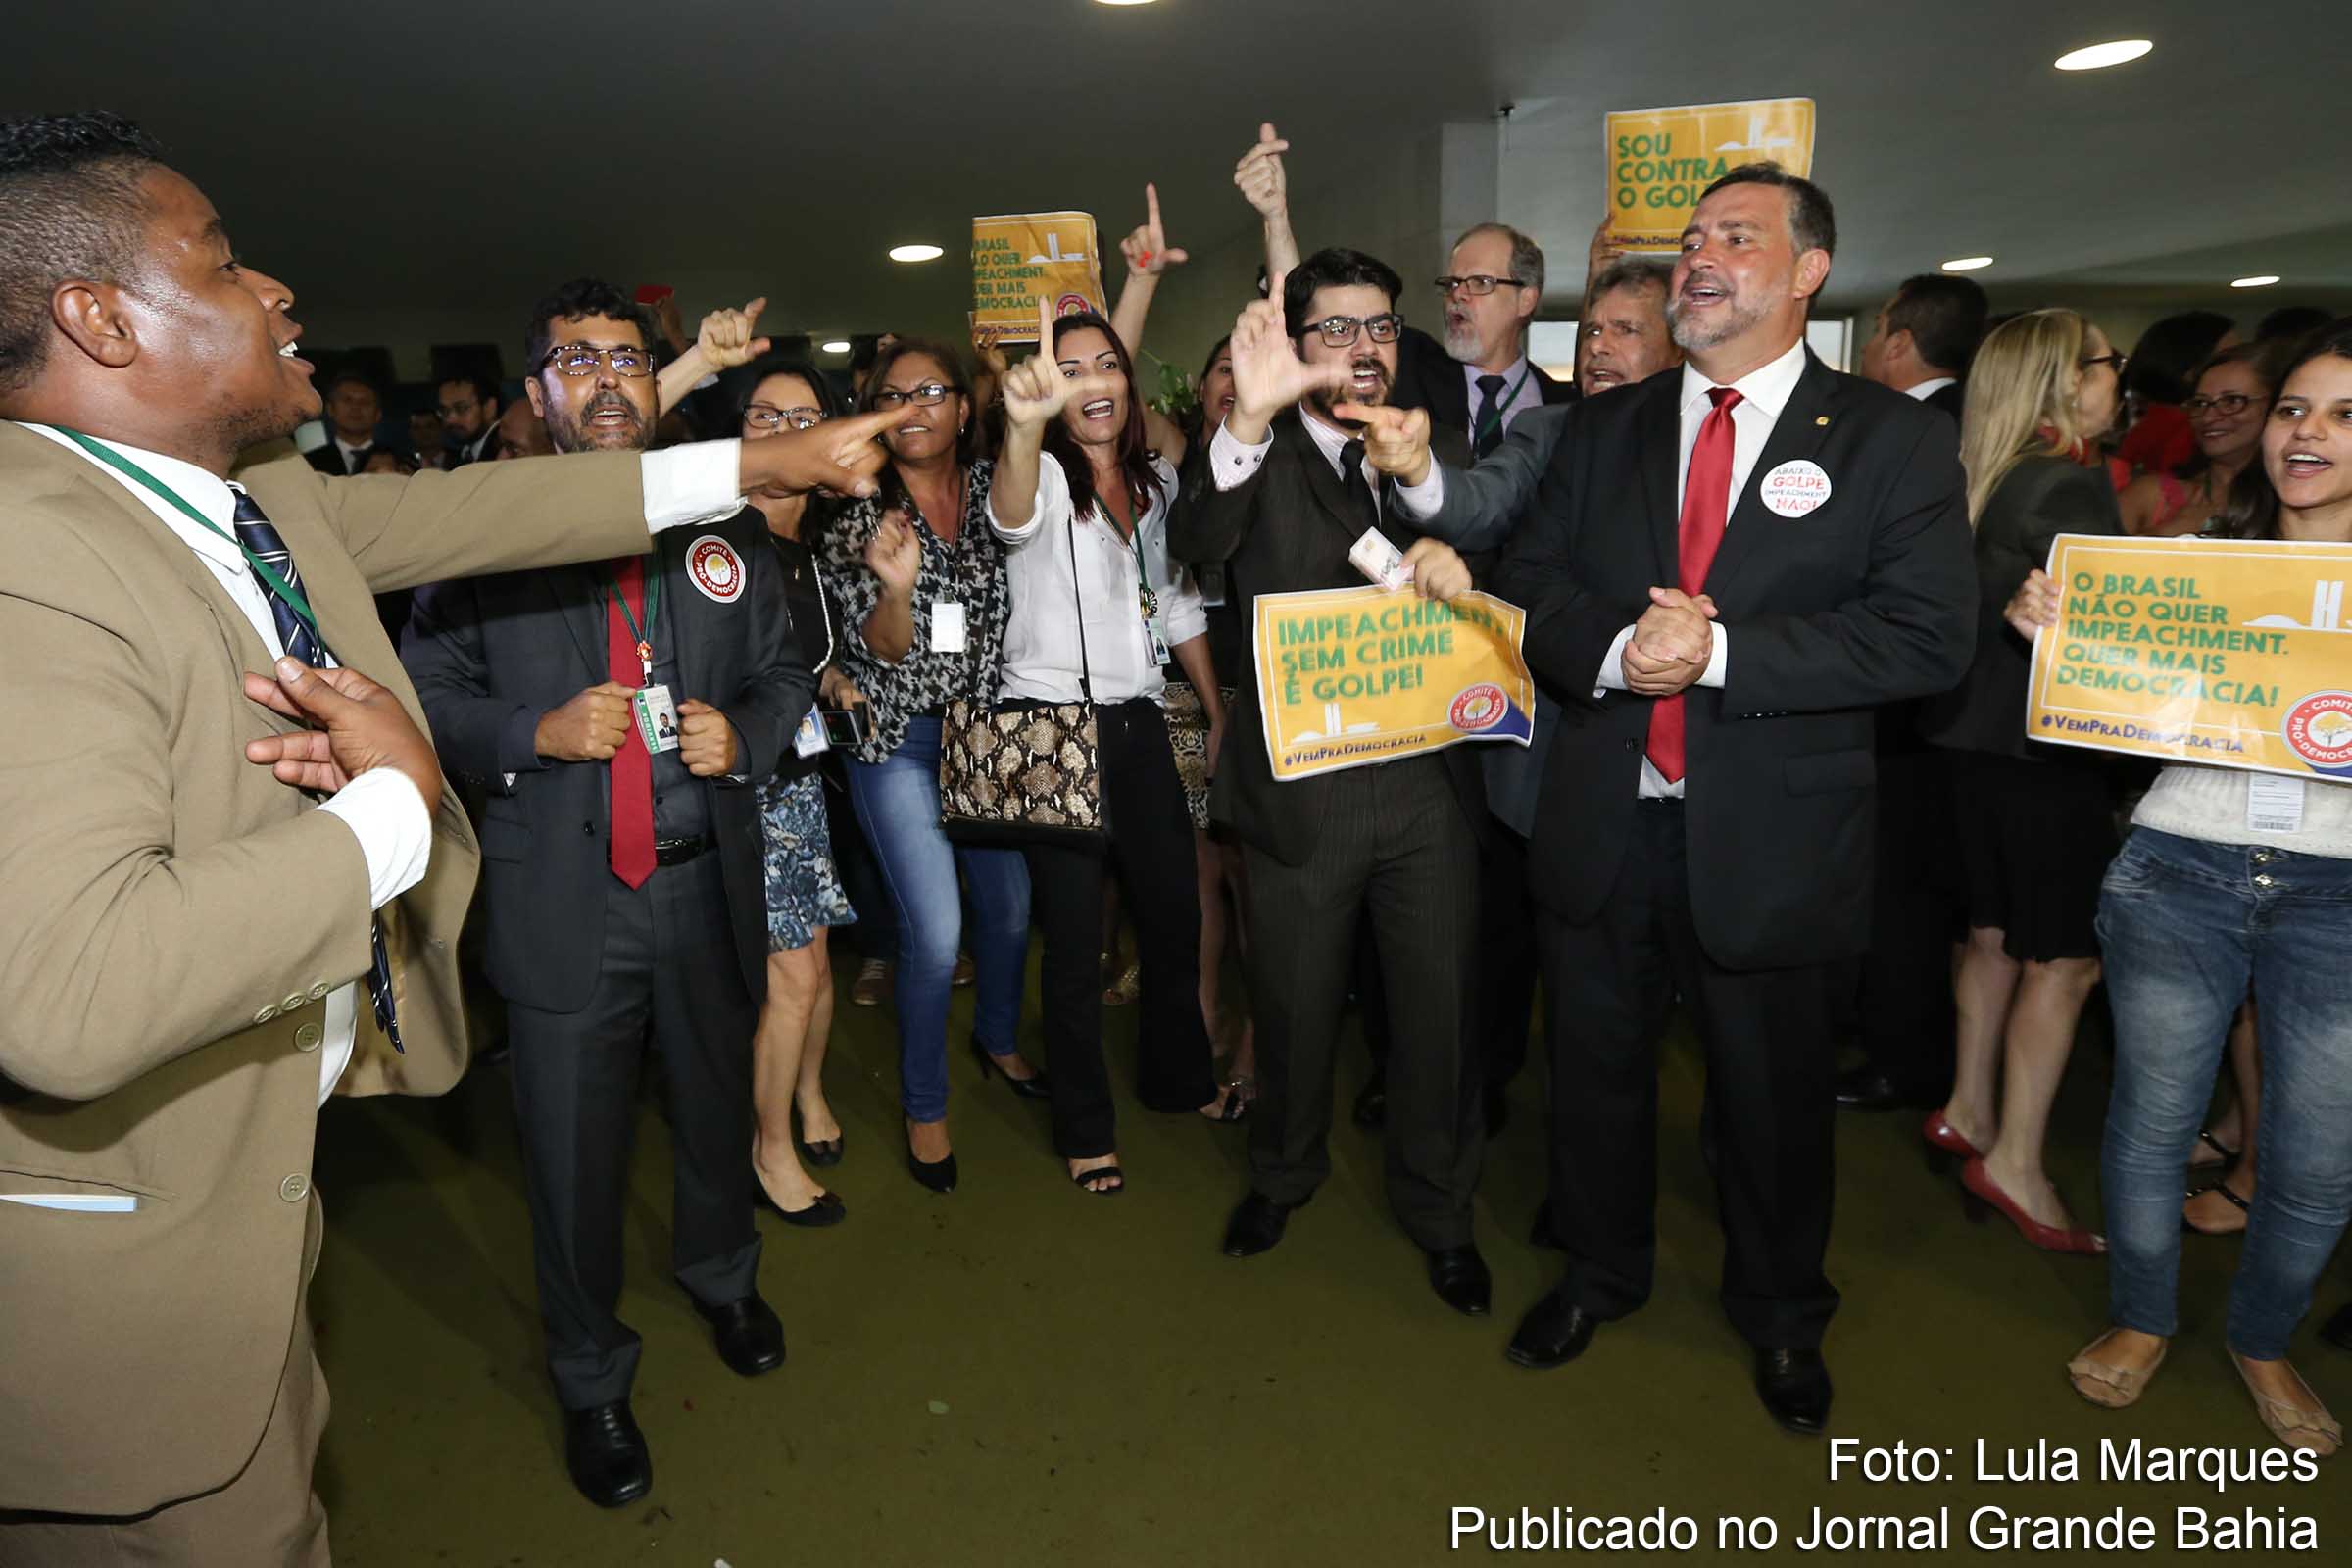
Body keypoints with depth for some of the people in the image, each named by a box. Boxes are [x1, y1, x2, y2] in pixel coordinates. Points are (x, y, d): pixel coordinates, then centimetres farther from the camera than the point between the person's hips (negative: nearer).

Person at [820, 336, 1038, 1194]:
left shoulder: (990, 486, 3)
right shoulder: (857, 517, -8)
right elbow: (883, 648, -16)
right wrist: (896, 584, -33)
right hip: (900, 740, -3)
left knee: (1010, 904, 14)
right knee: (935, 932, -7)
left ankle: (998, 1039, 44)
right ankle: (924, 1107, 15)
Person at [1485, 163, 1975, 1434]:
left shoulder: (1889, 438, -4)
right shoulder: (1604, 428, 7)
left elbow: (1929, 636, -13)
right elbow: (1528, 584, 2)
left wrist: (1718, 651, -22)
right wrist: (1617, 649, -18)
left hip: (1769, 836, -2)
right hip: (1601, 819, 3)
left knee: (1771, 1089, 15)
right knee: (1595, 1066, 17)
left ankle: (1780, 1313, 42)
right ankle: (1600, 1270, 43)